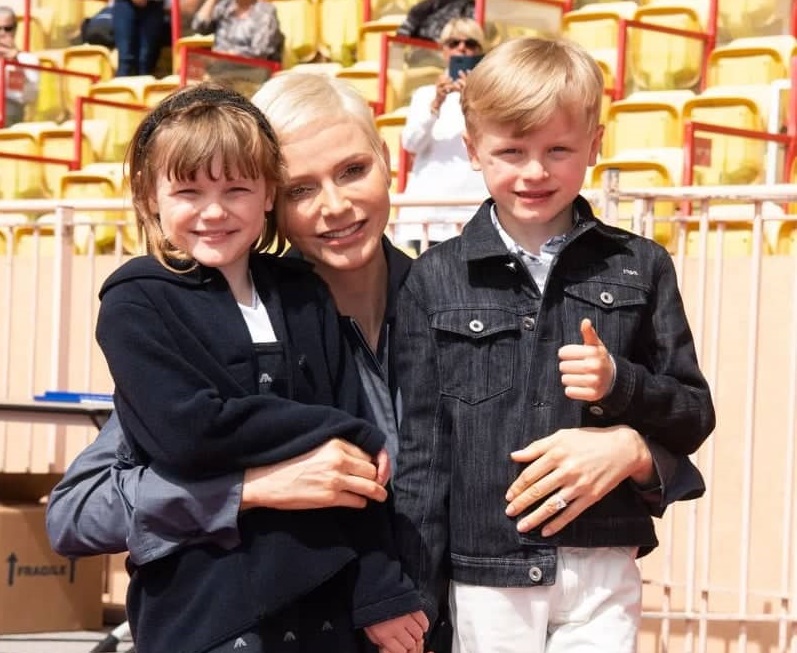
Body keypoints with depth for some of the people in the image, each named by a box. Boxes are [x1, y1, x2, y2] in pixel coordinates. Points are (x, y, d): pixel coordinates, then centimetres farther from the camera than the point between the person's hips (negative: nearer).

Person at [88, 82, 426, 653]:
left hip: (326, 603, 4)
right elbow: (189, 431, -18)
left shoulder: (303, 296, 8)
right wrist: (333, 433, -11)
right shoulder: (135, 305, -3)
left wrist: (382, 594, 0)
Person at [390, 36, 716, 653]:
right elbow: (421, 445, 2)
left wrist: (620, 385, -13)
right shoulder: (436, 279, 2)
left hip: (603, 572, 1)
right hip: (484, 575, 0)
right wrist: (414, 597, -1)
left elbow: (695, 416, 8)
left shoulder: (640, 268, 5)